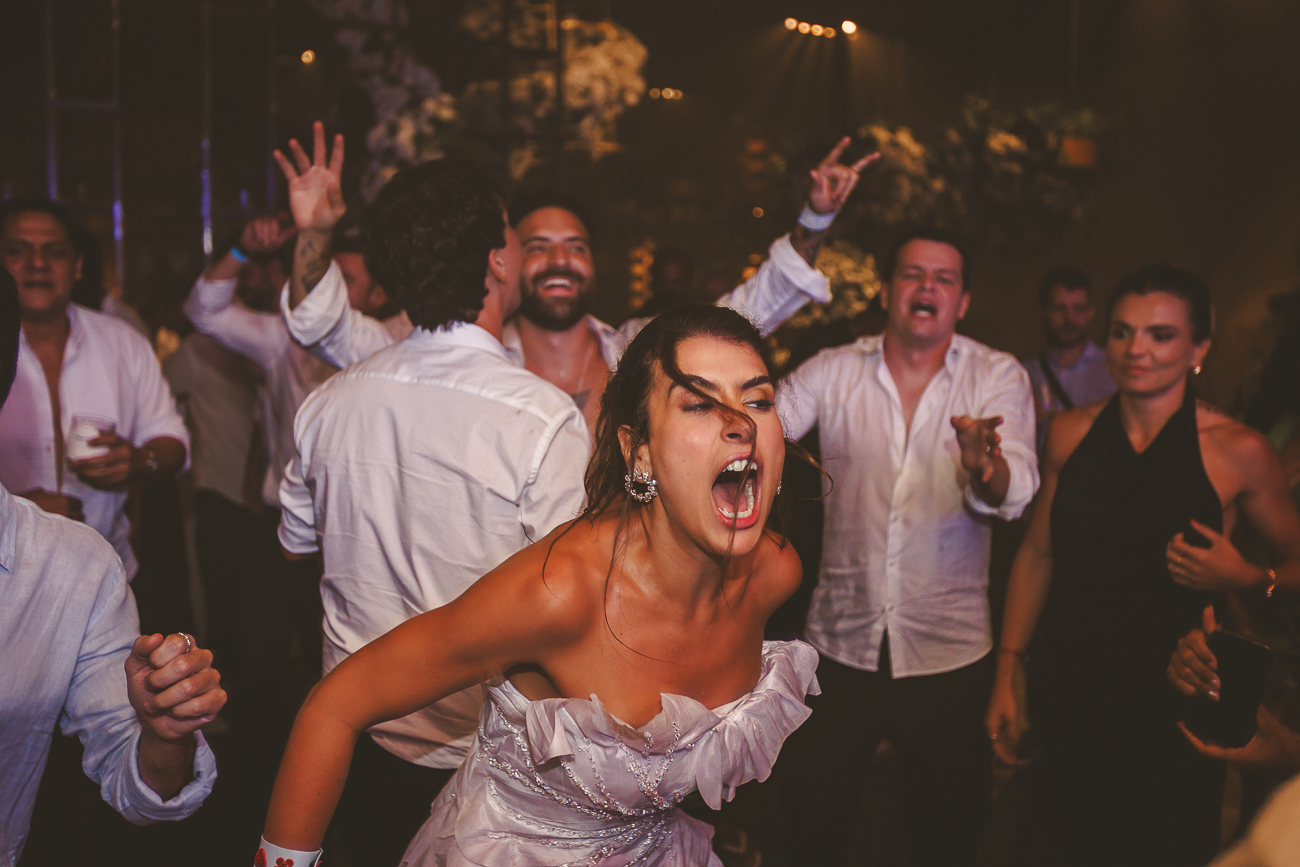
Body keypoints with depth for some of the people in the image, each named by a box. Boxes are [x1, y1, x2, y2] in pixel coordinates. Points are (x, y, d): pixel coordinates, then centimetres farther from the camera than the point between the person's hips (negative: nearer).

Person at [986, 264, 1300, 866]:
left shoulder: (1239, 451, -9)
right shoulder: (1071, 431, 0)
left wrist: (1247, 580, -19)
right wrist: (1007, 674, 6)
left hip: (1174, 705, -2)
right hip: (1070, 698, 3)